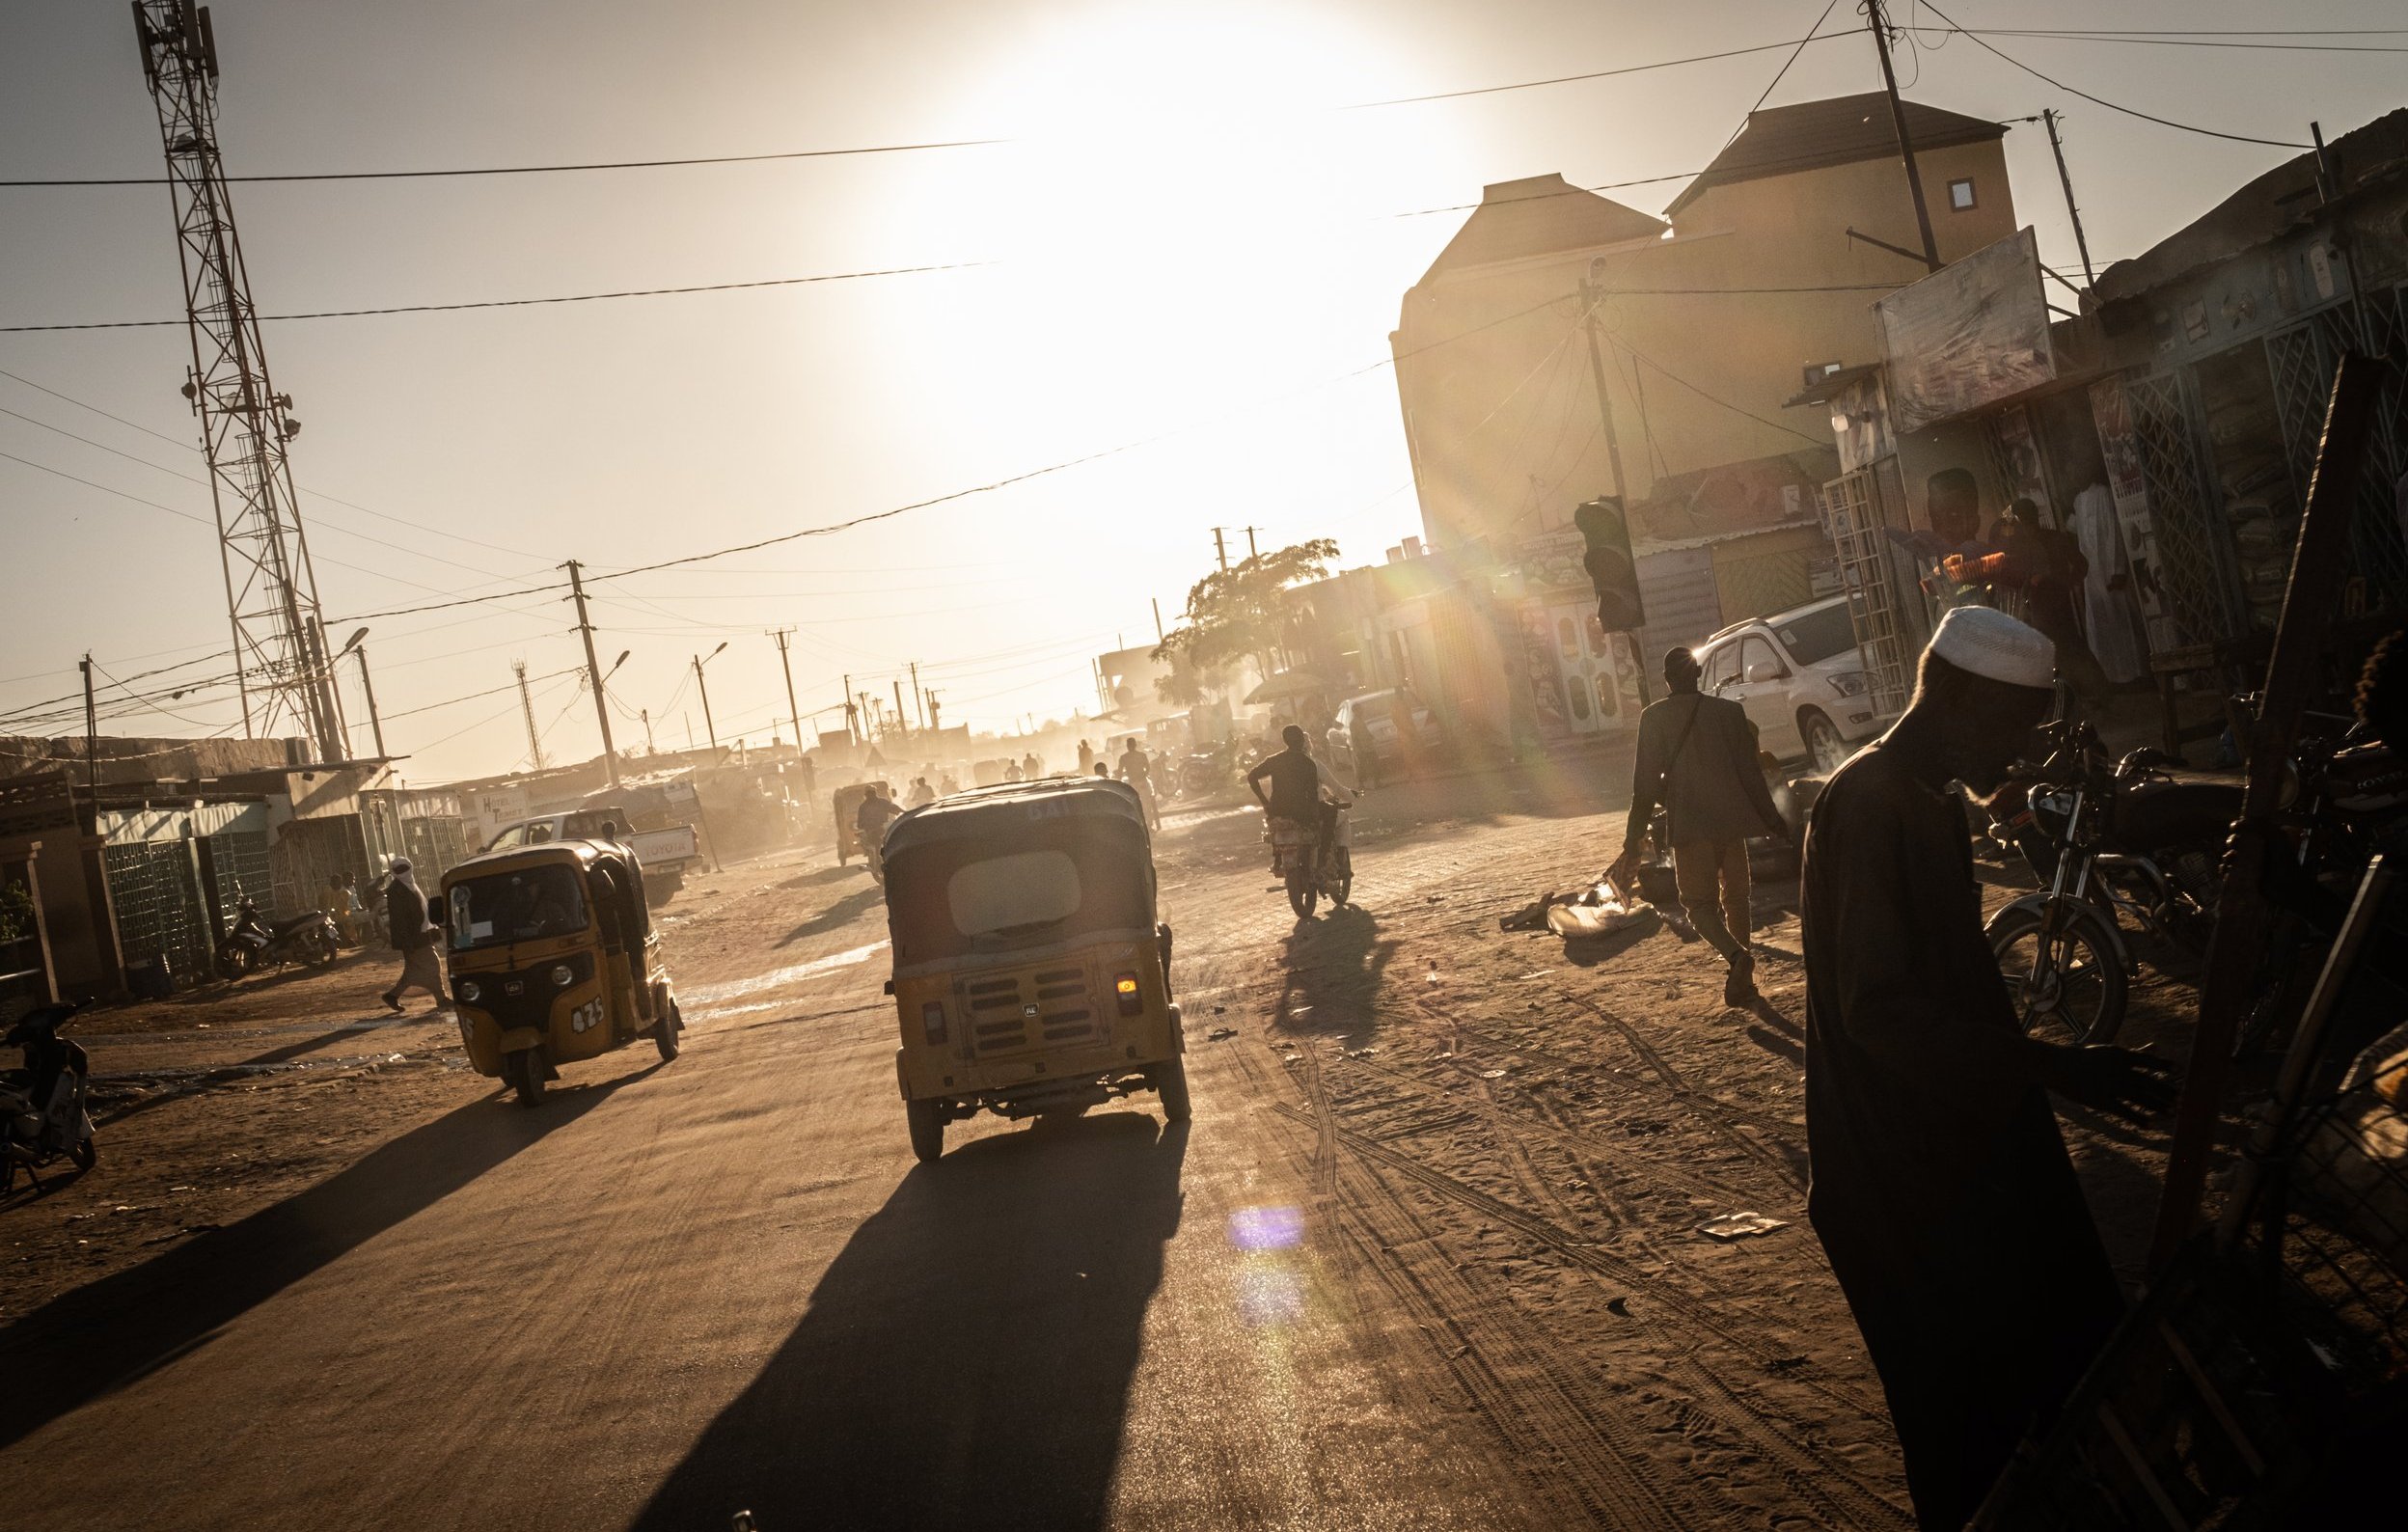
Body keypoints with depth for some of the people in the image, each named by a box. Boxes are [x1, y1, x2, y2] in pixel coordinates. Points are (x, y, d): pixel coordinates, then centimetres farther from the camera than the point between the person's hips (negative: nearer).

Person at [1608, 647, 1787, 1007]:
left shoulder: (1654, 717, -4)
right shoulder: (1729, 711, 3)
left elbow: (1646, 782, -7)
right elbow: (1750, 771, 4)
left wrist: (1633, 841, -4)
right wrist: (1772, 819, 15)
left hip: (1689, 826, -3)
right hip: (1731, 819, 3)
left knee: (1699, 902, 3)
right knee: (1735, 897, 16)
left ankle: (1736, 955, -24)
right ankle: (1741, 977, 19)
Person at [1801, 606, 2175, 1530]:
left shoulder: (1926, 799, 10)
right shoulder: (1870, 805, -22)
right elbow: (1878, 1008, -29)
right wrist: (2054, 1067, -32)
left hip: (1957, 1133, 10)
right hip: (1901, 1166, -10)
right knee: (1967, 1394, 2)